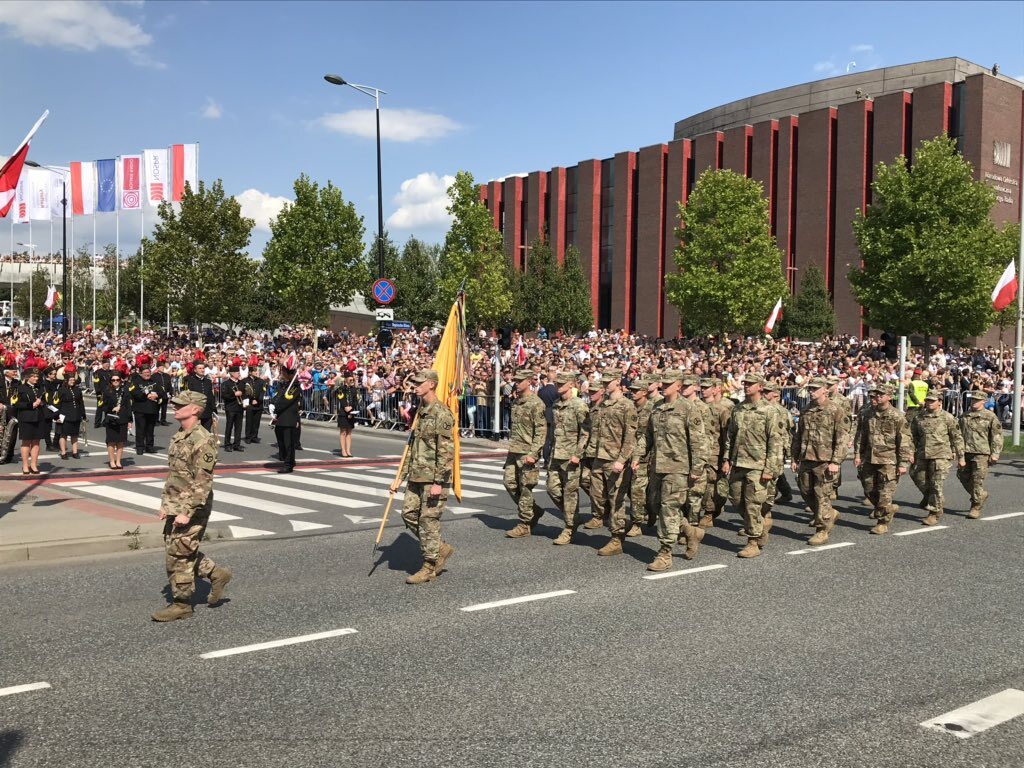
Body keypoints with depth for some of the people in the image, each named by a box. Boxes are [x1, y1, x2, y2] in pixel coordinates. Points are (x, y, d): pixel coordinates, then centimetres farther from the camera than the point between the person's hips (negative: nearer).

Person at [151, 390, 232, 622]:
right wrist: (165, 504, 17)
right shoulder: (178, 437, 11)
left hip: (191, 510, -9)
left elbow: (203, 482, -22)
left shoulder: (202, 440, -19)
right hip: (175, 508, 9)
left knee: (178, 555, -1)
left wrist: (187, 512, -24)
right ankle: (217, 574, 29)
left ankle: (181, 604, 13)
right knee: (178, 552, 16)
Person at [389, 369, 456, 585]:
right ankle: (440, 549, 24)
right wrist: (401, 477, 17)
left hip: (433, 478, -9)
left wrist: (439, 482, -21)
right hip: (416, 477, 9)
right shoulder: (420, 412, 14)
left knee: (429, 520, -2)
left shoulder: (442, 413, -15)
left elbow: (447, 451, -19)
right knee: (409, 513, 10)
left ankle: (429, 567, 10)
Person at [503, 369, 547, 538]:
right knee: (509, 482, 7)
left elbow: (541, 431, -16)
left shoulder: (536, 404, -13)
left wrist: (532, 454, -21)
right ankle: (535, 511, 23)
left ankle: (524, 525, 9)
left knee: (525, 488, -1)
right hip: (514, 451, 8)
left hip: (528, 452, -8)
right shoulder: (516, 402, 13)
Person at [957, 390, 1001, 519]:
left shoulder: (990, 416, -1)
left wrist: (995, 453, -10)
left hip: (981, 453, -6)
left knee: (977, 480, -6)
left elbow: (997, 436, -3)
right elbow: (959, 434, 23)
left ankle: (976, 507, 5)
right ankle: (982, 495, 30)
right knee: (963, 476, 7)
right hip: (965, 452, 6)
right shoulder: (964, 416, 15)